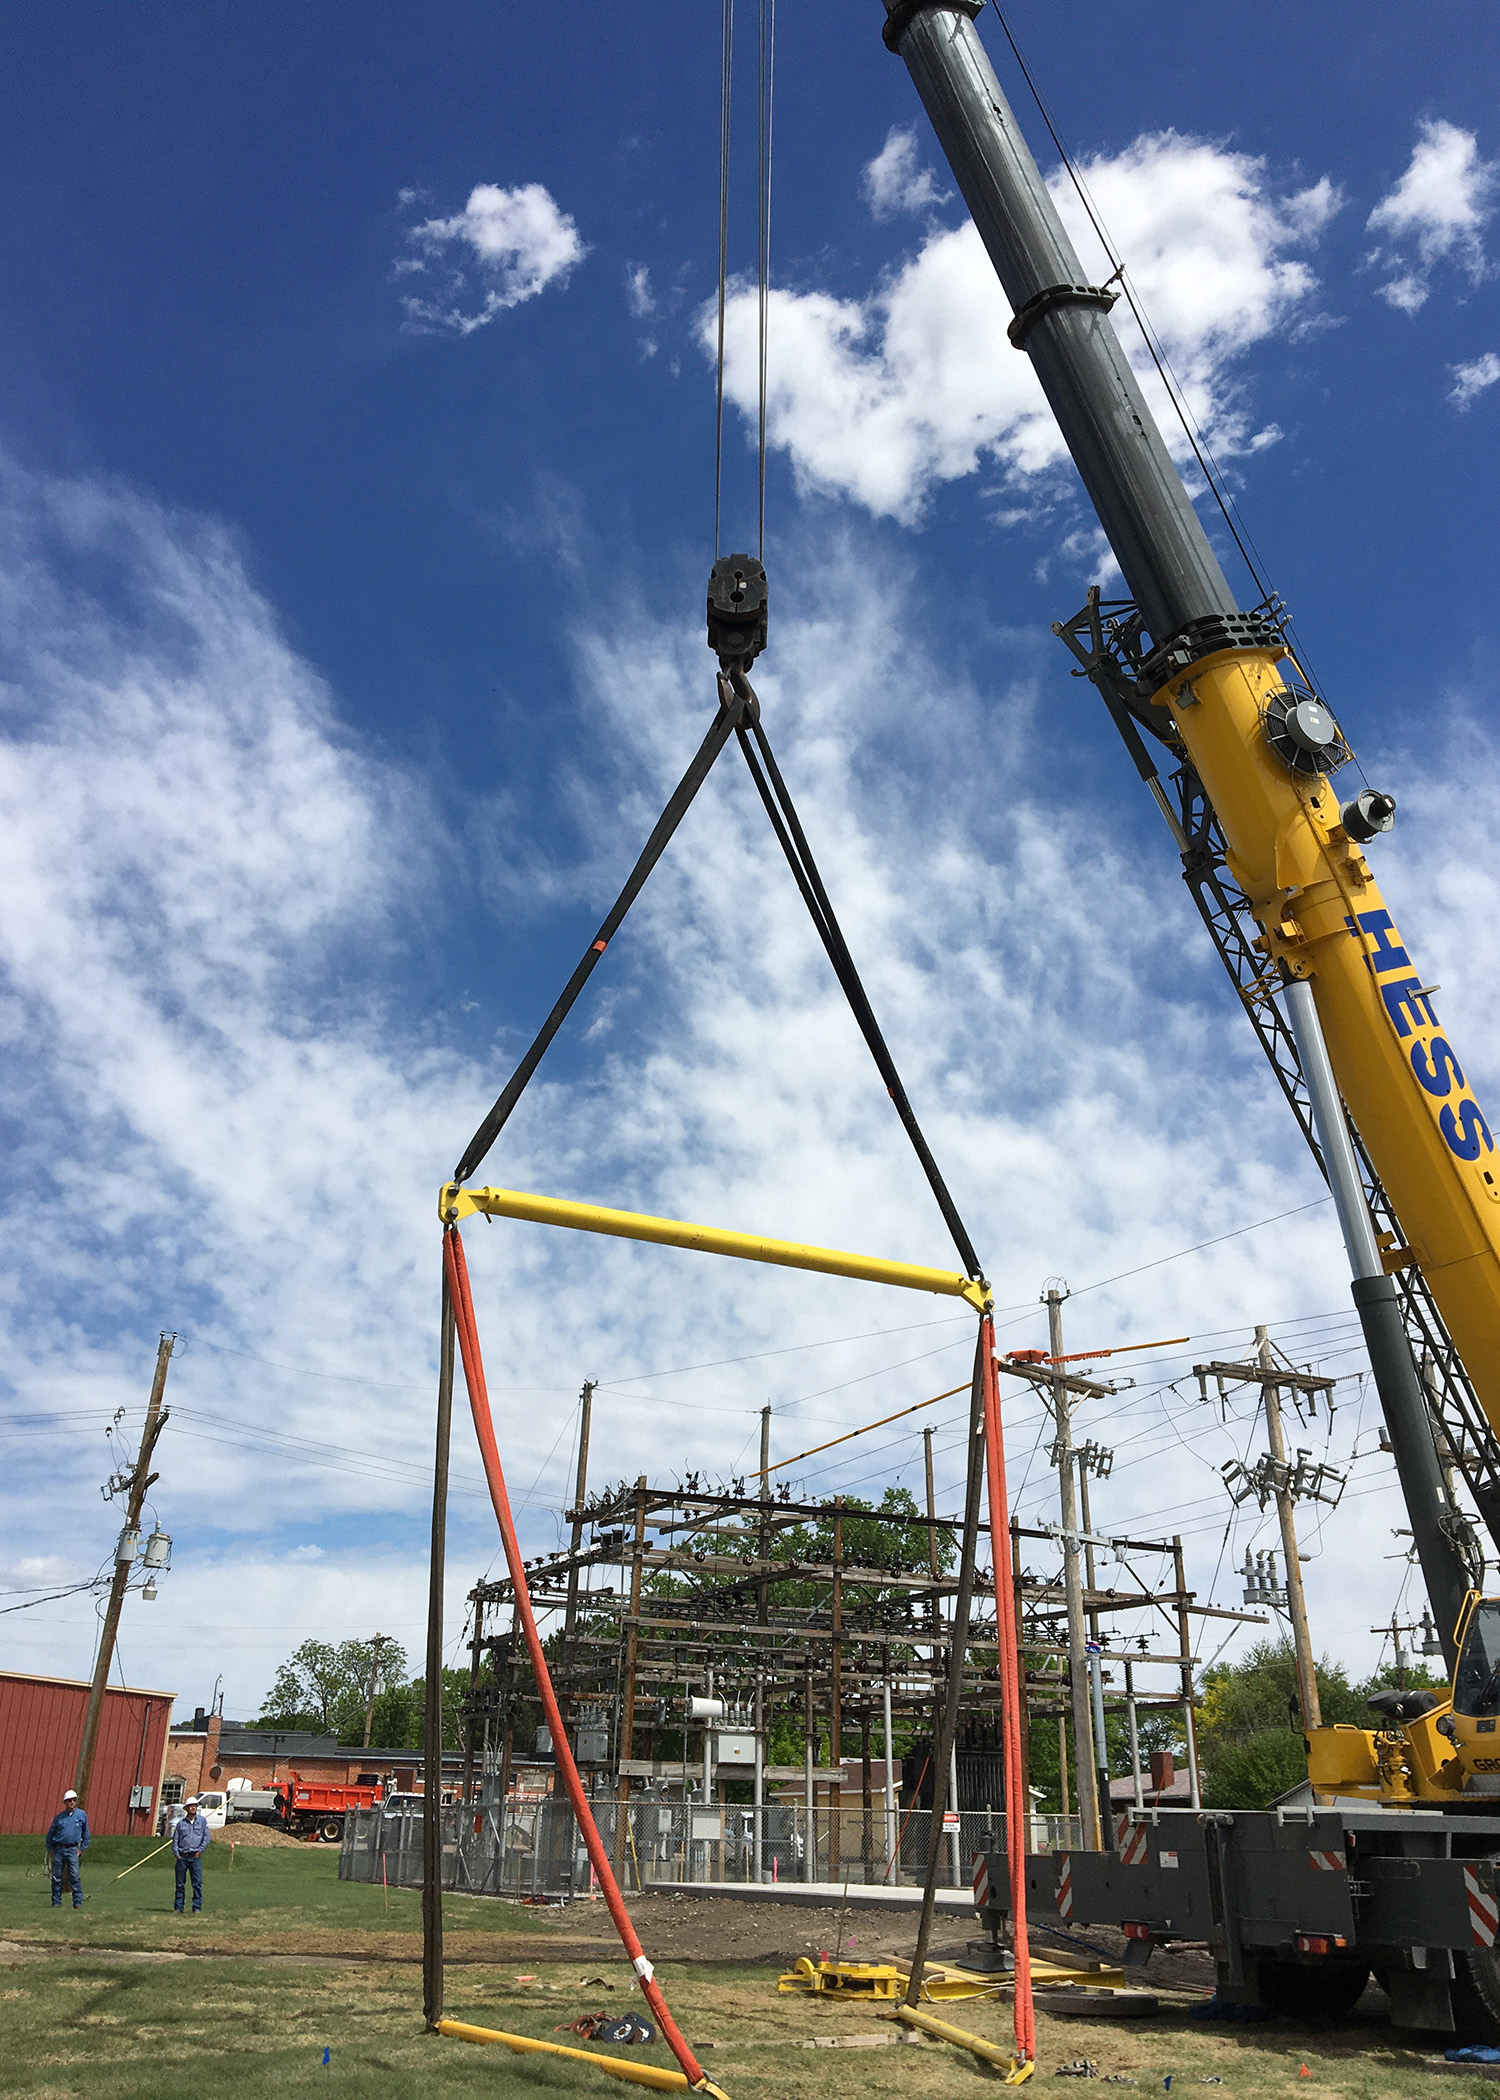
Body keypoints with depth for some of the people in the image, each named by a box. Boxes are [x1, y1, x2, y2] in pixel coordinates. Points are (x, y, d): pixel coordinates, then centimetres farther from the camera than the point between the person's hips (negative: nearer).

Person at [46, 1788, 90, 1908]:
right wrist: (50, 1849, 10)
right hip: (58, 1849, 2)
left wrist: (82, 1849, 6)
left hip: (72, 1850, -2)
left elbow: (86, 1834, 11)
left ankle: (78, 1902, -9)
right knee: (56, 1877, 4)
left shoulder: (81, 1815, 4)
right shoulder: (59, 1817, 6)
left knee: (75, 1876, -10)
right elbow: (50, 1834, 16)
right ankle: (56, 1902, 15)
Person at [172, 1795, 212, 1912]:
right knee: (180, 1883, 5)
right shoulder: (181, 1822, 8)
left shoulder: (202, 1820, 6)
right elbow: (175, 1839, 9)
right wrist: (176, 1854, 0)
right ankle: (178, 1907, 15)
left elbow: (207, 1838, 6)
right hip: (182, 1857, 1)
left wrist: (200, 1850, -3)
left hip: (195, 1856, -1)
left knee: (197, 1883, -6)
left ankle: (197, 1907, -1)